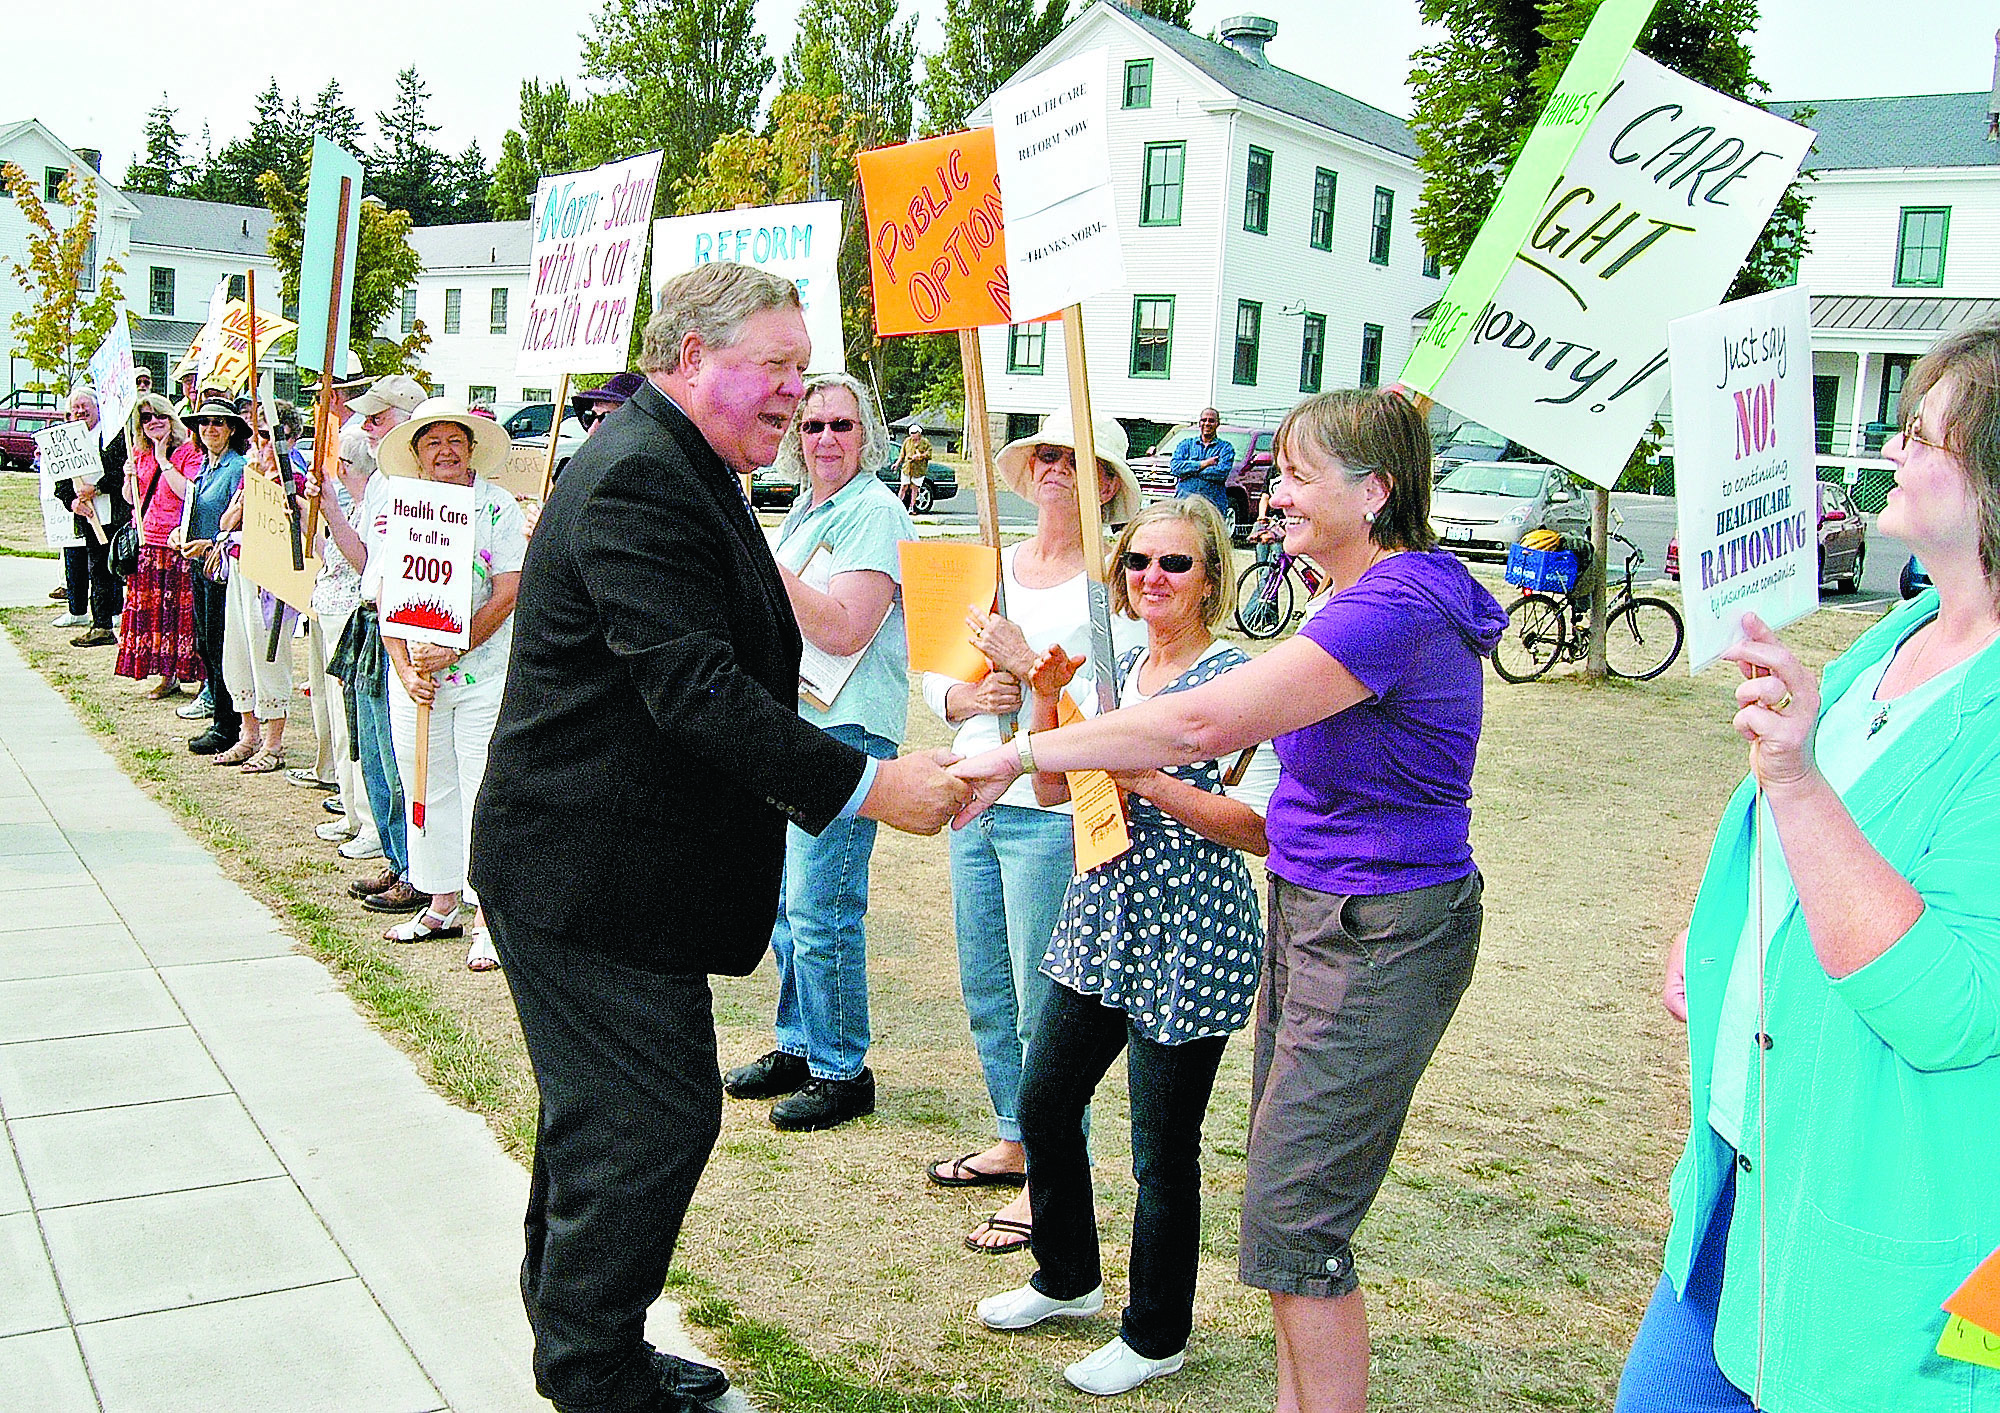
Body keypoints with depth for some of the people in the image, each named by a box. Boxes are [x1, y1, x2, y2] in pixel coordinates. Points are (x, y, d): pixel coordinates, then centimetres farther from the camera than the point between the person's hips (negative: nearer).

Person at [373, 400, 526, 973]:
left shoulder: (499, 508, -3)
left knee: (483, 790, -4)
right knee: (427, 789, 11)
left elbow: (506, 595, -10)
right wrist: (405, 667, -8)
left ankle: (487, 916, 3)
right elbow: (385, 600, 5)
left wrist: (452, 652, -17)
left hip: (485, 673, -4)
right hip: (413, 676, 4)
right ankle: (442, 904, 23)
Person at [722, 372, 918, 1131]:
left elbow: (844, 629, -21)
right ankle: (798, 1048, 29)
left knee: (821, 910, -5)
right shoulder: (804, 512, 17)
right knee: (786, 901, 15)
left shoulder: (875, 513, -11)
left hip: (845, 729, -9)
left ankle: (843, 1071, 8)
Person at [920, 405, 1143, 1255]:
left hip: (1054, 816, -7)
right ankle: (1012, 1145, 36)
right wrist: (967, 697, -9)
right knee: (987, 994, 18)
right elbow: (935, 677, 12)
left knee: (1046, 1008, 0)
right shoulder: (991, 565, 12)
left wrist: (1025, 662, -21)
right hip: (977, 802, 8)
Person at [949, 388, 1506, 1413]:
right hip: (1316, 916, 10)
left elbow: (1201, 723, -28)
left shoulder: (1396, 607, -22)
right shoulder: (1376, 599, 13)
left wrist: (1023, 754, -21)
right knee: (1285, 1194, 15)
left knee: (1292, 1220, -3)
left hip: (1378, 940, -10)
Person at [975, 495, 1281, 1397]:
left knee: (1162, 1150, 4)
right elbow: (1053, 791, 10)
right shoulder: (1115, 670, 9)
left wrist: (1148, 780, -23)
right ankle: (1067, 1278, 40)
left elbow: (1261, 826, -17)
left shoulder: (1237, 682, -12)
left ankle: (1156, 1336, 25)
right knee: (1043, 1102, 17)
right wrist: (1046, 702, -4)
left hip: (1185, 942, -7)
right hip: (1100, 923, 8)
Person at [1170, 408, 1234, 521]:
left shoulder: (1226, 448, 11)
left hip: (1214, 503, -1)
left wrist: (1190, 472, -5)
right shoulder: (1185, 444, 17)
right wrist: (1204, 464, -5)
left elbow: (1222, 473, -6)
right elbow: (1175, 466, 0)